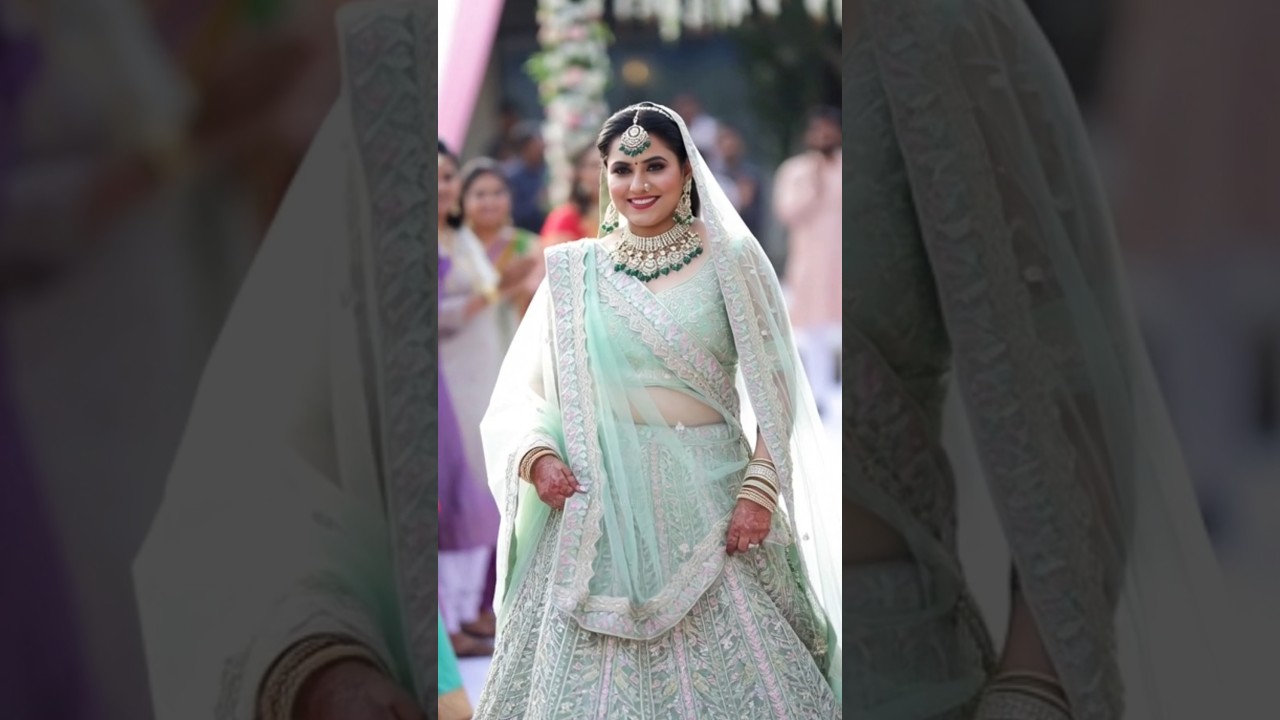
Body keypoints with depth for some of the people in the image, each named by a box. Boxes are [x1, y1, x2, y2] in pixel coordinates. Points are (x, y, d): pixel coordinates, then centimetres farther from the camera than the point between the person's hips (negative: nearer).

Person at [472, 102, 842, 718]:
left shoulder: (729, 261, 3)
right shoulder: (574, 270, 8)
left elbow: (775, 390, 1)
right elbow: (520, 391, 10)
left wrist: (759, 488, -9)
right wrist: (534, 456, -9)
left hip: (706, 502, -1)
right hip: (597, 503, 1)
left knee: (722, 669, -1)